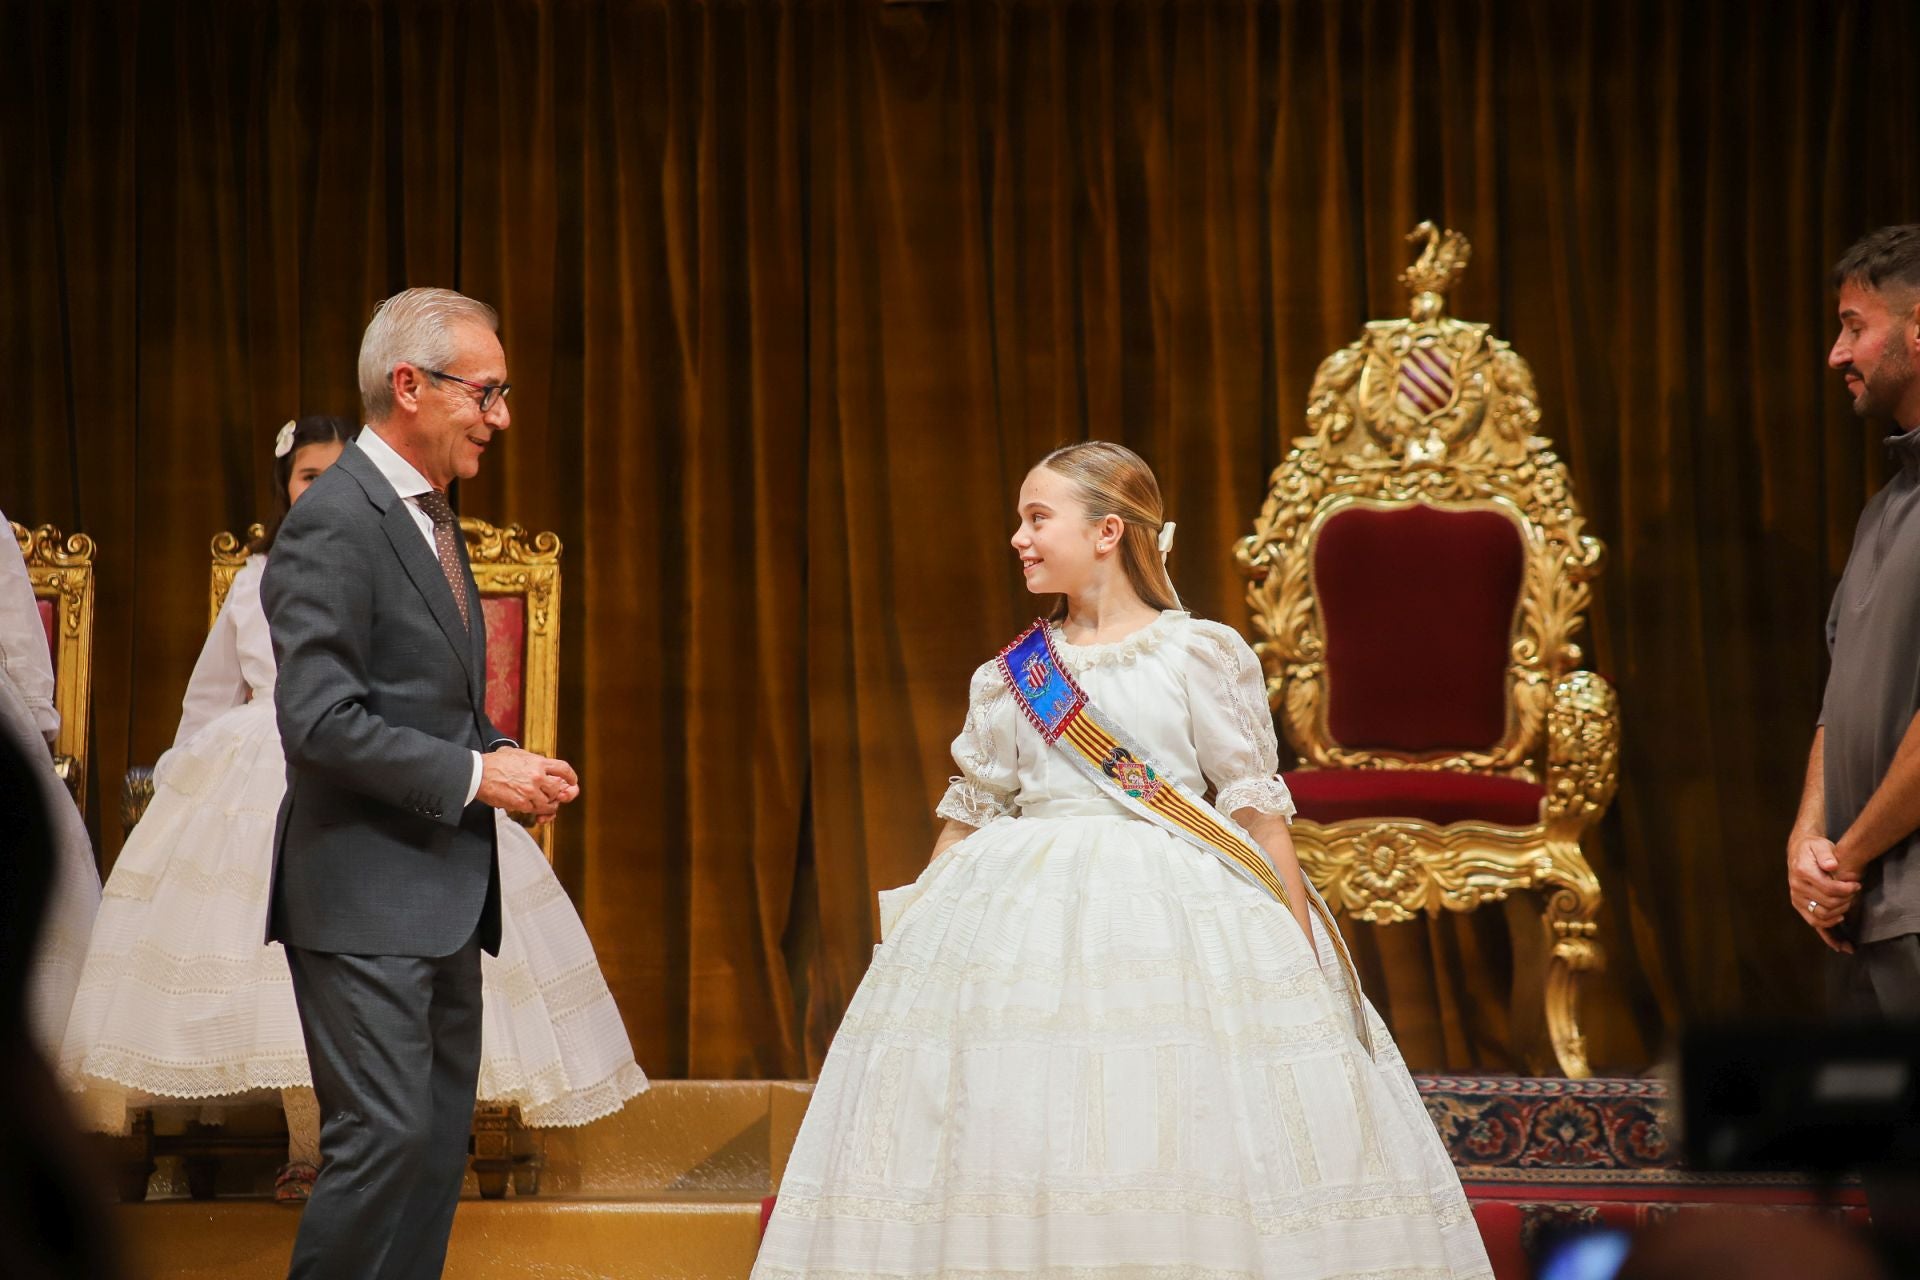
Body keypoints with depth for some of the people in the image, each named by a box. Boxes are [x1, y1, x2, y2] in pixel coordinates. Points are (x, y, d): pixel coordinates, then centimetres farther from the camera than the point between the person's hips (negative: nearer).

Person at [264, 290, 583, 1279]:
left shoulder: (429, 515, 16)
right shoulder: (334, 521, -14)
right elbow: (320, 719, -21)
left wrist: (508, 763, 6)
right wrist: (475, 776, -17)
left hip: (444, 897, 10)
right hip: (363, 898, -10)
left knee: (441, 1142, 9)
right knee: (385, 1134, -12)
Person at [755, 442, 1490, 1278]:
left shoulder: (1202, 656, 1)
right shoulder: (1011, 678, 11)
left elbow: (1255, 806, 1)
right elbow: (970, 816, 17)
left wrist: (1302, 951, -2)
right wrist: (915, 925, 13)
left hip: (1180, 916, -3)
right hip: (1031, 920, 3)